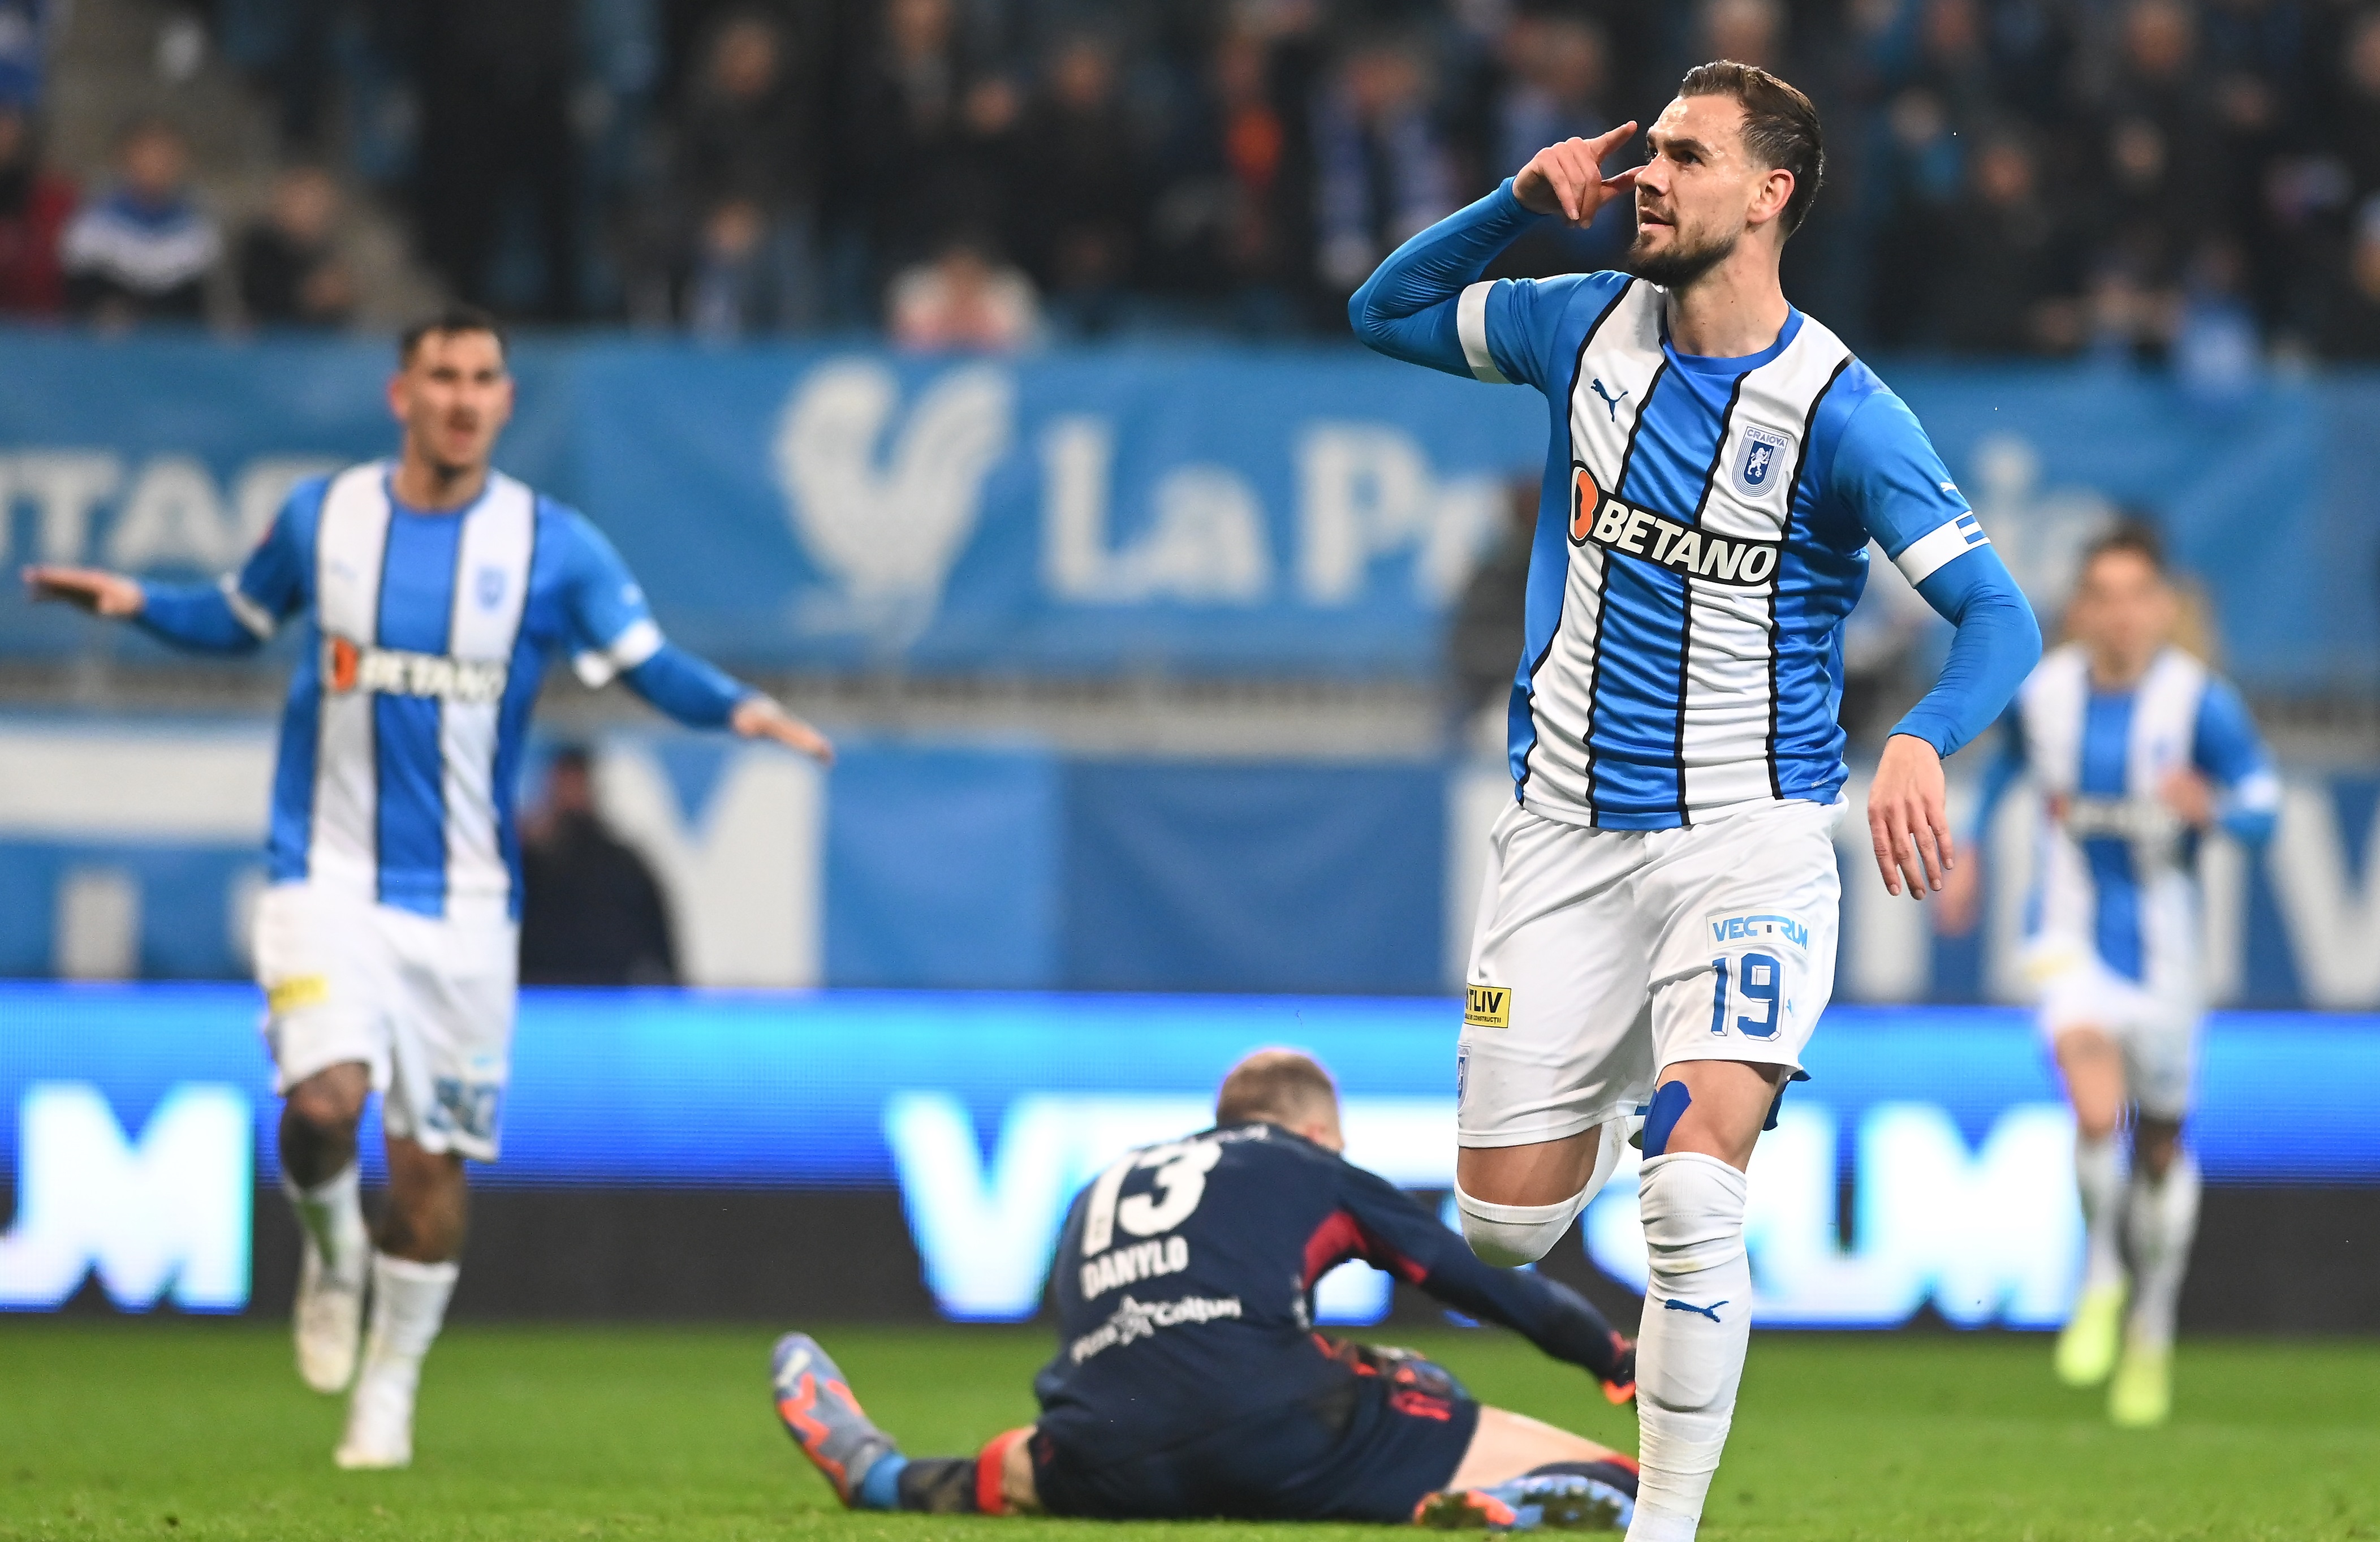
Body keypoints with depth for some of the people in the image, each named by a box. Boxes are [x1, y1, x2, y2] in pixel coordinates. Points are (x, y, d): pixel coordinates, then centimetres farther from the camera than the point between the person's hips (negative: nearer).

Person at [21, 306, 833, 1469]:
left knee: (432, 1158, 4)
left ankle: (389, 1390, 23)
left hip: (465, 896, 1)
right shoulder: (320, 518, 1)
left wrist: (737, 708, -22)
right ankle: (331, 1253, 11)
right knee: (324, 1100, -23)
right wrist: (137, 603, 2)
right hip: (328, 879, -1)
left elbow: (648, 663, -3)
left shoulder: (552, 544, -1)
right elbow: (240, 619, 18)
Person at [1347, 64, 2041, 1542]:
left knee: (1691, 1198, -23)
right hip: (1567, 835, 4)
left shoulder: (1838, 410, -13)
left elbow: (2000, 616, -18)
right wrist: (1522, 201, -1)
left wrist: (1920, 742, -39)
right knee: (1507, 1223, 5)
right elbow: (1386, 310, 17)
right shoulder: (1589, 326, 2)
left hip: (1747, 847, -4)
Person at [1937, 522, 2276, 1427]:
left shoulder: (2201, 705, -11)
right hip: (2071, 937, 0)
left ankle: (2152, 1334, 34)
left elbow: (2263, 809, -12)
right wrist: (1969, 847, 19)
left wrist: (2211, 809, -33)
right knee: (2097, 1110, -26)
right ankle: (2099, 1278, -1)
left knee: (2161, 1146, 13)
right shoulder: (2043, 692, -3)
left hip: (2161, 946, 0)